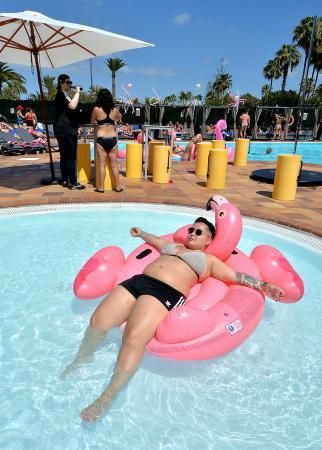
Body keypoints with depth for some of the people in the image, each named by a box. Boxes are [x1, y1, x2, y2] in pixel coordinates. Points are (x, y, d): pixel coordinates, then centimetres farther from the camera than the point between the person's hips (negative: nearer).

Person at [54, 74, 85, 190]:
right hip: (65, 130, -10)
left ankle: (65, 180, 15)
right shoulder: (61, 94, -10)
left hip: (66, 130, 10)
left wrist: (76, 127, 22)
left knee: (65, 156, 10)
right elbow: (72, 106, -28)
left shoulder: (66, 95, 22)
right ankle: (72, 182, -11)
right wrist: (77, 92, -18)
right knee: (71, 156, -12)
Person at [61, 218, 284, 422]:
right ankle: (81, 359, 23)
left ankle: (108, 397, -16)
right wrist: (141, 233, 68)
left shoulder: (209, 260, 19)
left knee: (134, 339, -30)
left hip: (166, 293, -5)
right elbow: (156, 239, 53)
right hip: (137, 281, 6)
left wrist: (264, 286, 4)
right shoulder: (173, 245, 34)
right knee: (97, 322, -7)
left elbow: (237, 276, 15)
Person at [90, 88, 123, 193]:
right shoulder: (115, 110, 3)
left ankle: (101, 187, 8)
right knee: (114, 164, 10)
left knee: (102, 164, 4)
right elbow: (120, 117, 25)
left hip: (101, 139, -2)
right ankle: (118, 186, 15)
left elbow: (92, 122, 11)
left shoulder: (96, 109, -5)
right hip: (112, 139, 2)